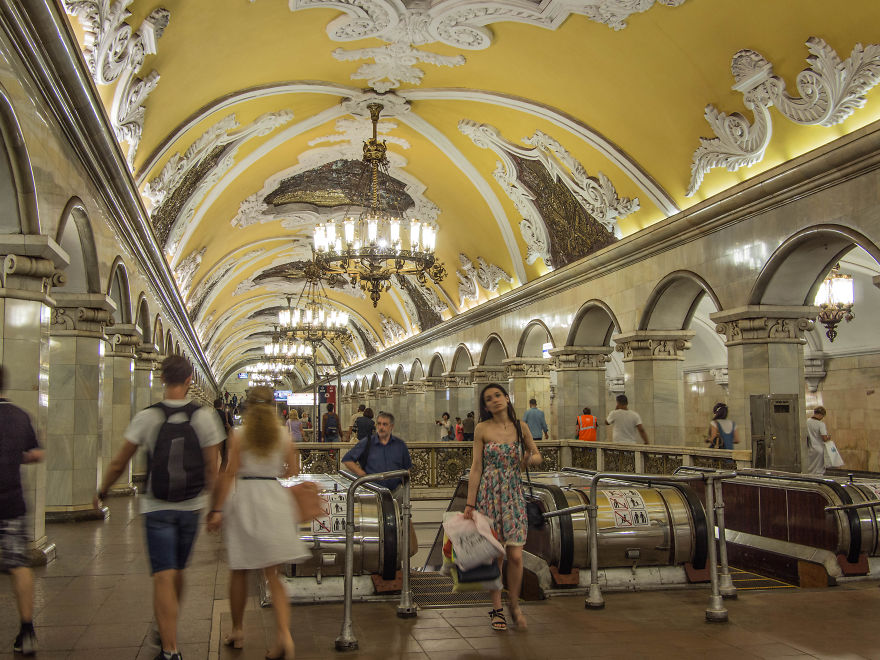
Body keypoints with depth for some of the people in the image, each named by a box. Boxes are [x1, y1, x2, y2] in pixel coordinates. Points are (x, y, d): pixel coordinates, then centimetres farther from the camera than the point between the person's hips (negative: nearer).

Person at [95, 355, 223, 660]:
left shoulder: (146, 417, -8)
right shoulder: (204, 416, -6)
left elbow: (119, 463, -1)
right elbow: (212, 468, -3)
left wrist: (102, 492, 16)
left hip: (157, 508, -2)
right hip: (190, 508, 2)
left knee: (163, 577, -2)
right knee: (177, 571, 19)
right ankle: (167, 630, 39)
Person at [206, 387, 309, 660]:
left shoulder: (239, 435, -2)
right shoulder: (284, 436, 5)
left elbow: (229, 473, -8)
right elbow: (292, 474, 7)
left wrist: (217, 509, -6)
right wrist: (294, 509, 23)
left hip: (244, 499, -2)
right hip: (276, 499, 2)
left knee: (239, 571, 15)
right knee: (273, 575, 4)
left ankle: (237, 631, 27)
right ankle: (284, 633, -11)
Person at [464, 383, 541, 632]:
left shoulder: (521, 427, 4)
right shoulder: (482, 429, -2)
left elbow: (538, 456, 15)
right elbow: (476, 467, -2)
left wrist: (529, 459, -9)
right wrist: (470, 503, -5)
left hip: (514, 494, 2)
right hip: (489, 494, -2)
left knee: (515, 555, -1)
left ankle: (514, 605, 21)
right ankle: (496, 609, 18)